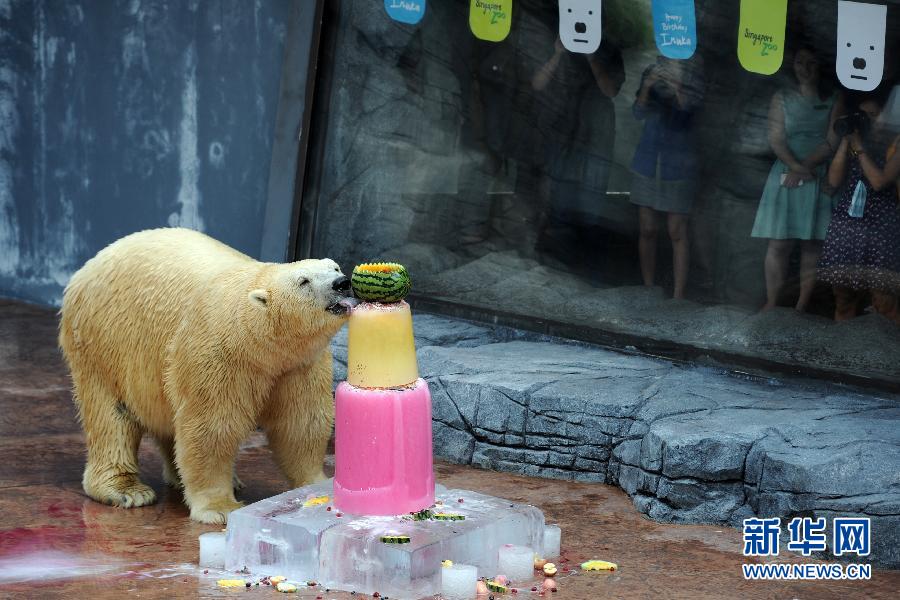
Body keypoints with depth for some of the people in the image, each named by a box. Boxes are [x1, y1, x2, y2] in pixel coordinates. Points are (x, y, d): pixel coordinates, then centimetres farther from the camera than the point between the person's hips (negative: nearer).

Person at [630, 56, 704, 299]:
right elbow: (639, 111, -11)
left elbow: (688, 105, -24)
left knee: (677, 233, -3)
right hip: (647, 165, 2)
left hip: (677, 168, -2)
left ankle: (678, 295, -2)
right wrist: (646, 87, -30)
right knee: (647, 230, 6)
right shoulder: (653, 78, 1)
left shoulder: (692, 87, -5)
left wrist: (677, 87, -43)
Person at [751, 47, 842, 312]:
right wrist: (797, 168, -16)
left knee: (812, 244, -3)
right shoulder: (782, 98, 8)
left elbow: (832, 142, -4)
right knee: (779, 242, -4)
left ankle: (801, 307, 0)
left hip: (818, 180, 0)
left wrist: (805, 168, -13)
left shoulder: (832, 101, 6)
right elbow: (776, 139, -2)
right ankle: (771, 303, -1)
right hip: (785, 176, 0)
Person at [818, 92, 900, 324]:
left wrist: (860, 147, -7)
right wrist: (846, 141, 0)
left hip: (880, 226, -4)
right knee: (843, 297, -1)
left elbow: (879, 181, -11)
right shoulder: (850, 143, 15)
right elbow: (834, 180, 3)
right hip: (846, 223, 4)